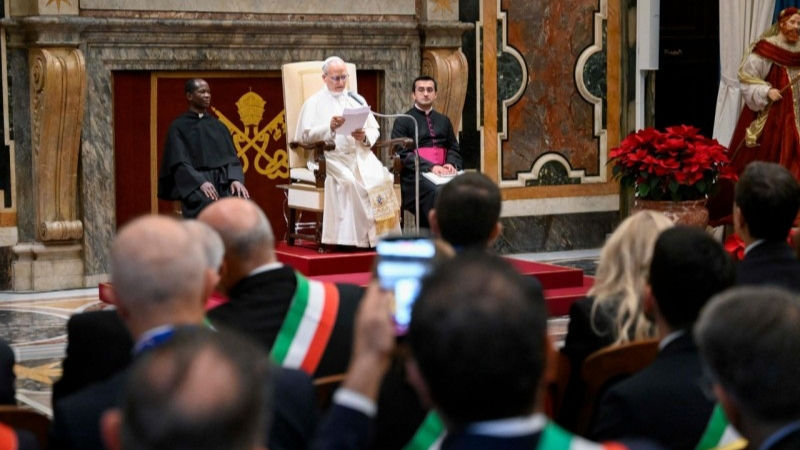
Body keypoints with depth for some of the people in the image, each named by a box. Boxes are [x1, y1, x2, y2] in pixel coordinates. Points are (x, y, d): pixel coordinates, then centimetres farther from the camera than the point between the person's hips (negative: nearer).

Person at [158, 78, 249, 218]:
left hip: (223, 180, 4)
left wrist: (235, 179, -9)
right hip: (195, 182, -4)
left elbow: (231, 156, 12)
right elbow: (179, 162, -6)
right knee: (207, 205, -37)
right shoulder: (179, 127, 5)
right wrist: (201, 182, -22)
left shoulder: (218, 126, 20)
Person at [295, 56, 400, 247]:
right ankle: (358, 237, -30)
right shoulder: (314, 103, 10)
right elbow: (304, 136, -3)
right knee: (349, 181, -34)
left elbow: (375, 131, 17)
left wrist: (365, 137, -7)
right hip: (332, 158, -4)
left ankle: (379, 235, -23)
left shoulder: (357, 100, 22)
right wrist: (329, 127, -18)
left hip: (360, 155, 4)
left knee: (382, 178, -26)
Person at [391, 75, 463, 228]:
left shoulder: (443, 121, 23)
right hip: (415, 174, -4)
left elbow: (454, 148, 22)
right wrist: (430, 167, -17)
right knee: (438, 191, -36)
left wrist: (452, 164, -4)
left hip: (442, 172, 4)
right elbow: (403, 154, -3)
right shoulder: (403, 122, 8)